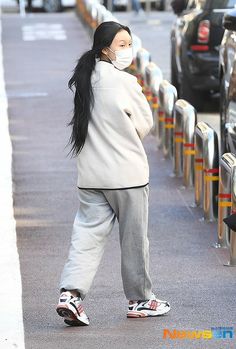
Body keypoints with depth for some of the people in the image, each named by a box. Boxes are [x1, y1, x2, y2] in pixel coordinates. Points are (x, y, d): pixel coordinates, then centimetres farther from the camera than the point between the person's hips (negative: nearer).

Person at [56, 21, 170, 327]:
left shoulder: (82, 81, 6)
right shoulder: (125, 83, -15)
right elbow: (145, 123, -6)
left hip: (91, 175, 6)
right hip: (126, 173, -6)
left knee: (88, 233, 5)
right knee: (134, 238, 8)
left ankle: (71, 293, -11)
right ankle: (139, 300, 19)